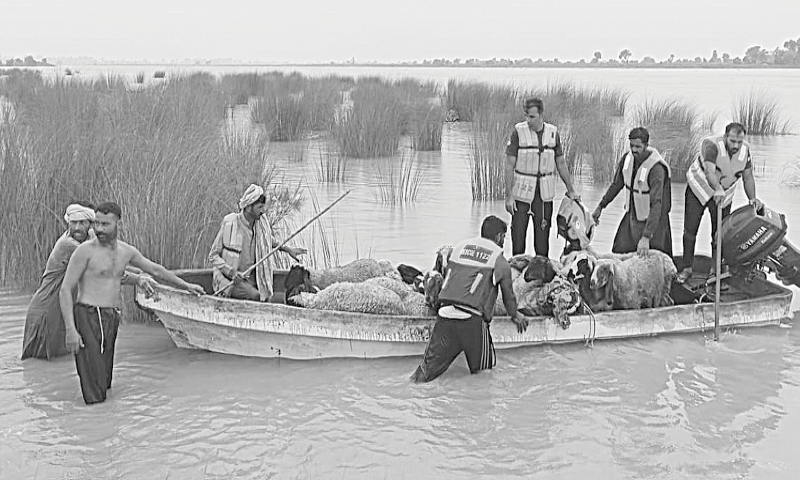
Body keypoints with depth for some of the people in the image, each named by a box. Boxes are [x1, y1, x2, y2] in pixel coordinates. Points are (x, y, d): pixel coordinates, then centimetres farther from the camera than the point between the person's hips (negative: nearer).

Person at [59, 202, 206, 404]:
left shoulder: (126, 251, 11)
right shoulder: (86, 250, -6)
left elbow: (154, 269, 28)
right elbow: (65, 290, -8)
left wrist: (185, 285, 35)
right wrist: (70, 330, -17)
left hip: (112, 318, 6)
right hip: (88, 317, -6)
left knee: (105, 382, 5)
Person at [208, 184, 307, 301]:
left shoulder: (262, 222, 2)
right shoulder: (229, 224, -13)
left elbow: (269, 239, 28)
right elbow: (213, 256, -9)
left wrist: (287, 249, 18)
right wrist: (231, 272, -22)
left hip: (252, 279, 6)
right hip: (229, 280, -6)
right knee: (256, 297, -28)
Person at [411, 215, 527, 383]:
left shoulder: (459, 247, 18)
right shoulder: (500, 261, 8)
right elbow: (508, 295, 19)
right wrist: (515, 316, 38)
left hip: (445, 313, 4)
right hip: (472, 320, -4)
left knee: (432, 367, 7)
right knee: (484, 373, 11)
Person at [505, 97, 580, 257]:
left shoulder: (553, 132, 2)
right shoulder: (519, 131, -6)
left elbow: (561, 163, 12)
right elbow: (509, 165, -5)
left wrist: (570, 190, 14)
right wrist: (508, 196, -10)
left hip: (545, 193, 2)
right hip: (521, 191, -2)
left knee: (542, 234, 2)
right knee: (518, 234, -2)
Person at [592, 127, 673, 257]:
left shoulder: (656, 168, -28)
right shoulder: (627, 158, -6)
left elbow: (656, 205, -34)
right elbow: (617, 184, 12)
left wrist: (646, 238, -41)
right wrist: (600, 207, 14)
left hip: (652, 219, -6)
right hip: (632, 216, 6)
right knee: (619, 252, 4)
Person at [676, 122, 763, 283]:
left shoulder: (745, 149, -14)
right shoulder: (711, 145, -32)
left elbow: (748, 178, -5)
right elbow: (709, 171, -47)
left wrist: (753, 199, -20)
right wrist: (718, 190, -66)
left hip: (724, 193, 4)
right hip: (698, 187, -4)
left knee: (720, 232, 3)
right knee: (690, 229, -3)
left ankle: (716, 269, 16)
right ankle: (687, 268, 9)